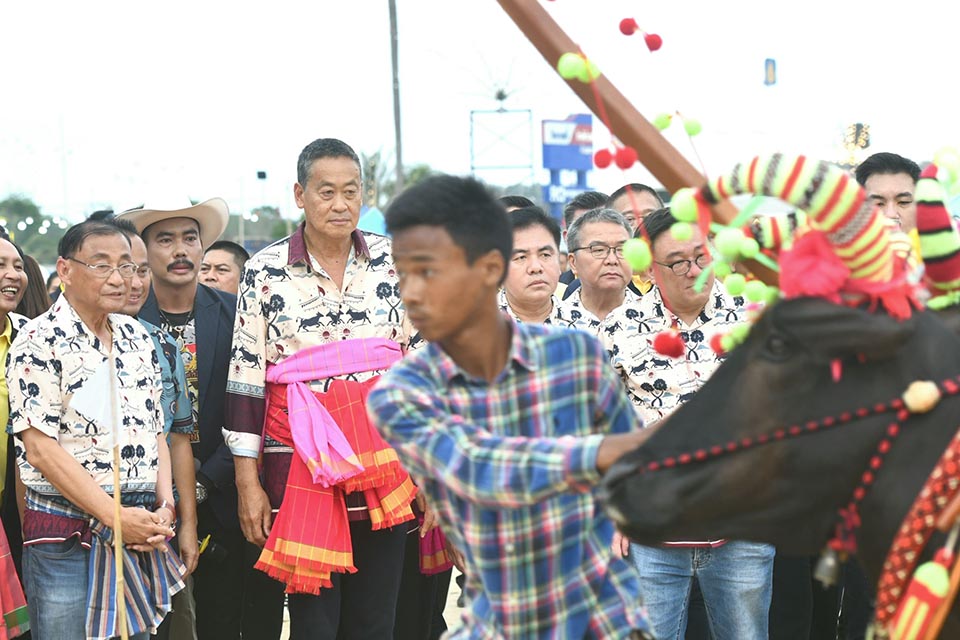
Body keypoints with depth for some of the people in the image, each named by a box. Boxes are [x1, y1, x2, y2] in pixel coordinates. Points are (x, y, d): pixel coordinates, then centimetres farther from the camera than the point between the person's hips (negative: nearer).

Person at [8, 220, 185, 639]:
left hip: (141, 537, 6)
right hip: (66, 539, -6)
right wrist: (115, 517, -17)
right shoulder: (40, 341, -8)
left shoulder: (137, 338, 13)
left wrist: (164, 507, -1)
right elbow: (41, 447, -14)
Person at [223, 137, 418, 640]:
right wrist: (247, 482, -2)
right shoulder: (266, 272, -1)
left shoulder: (392, 261, 5)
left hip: (385, 461, 2)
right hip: (303, 462, -2)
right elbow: (246, 381, 0)